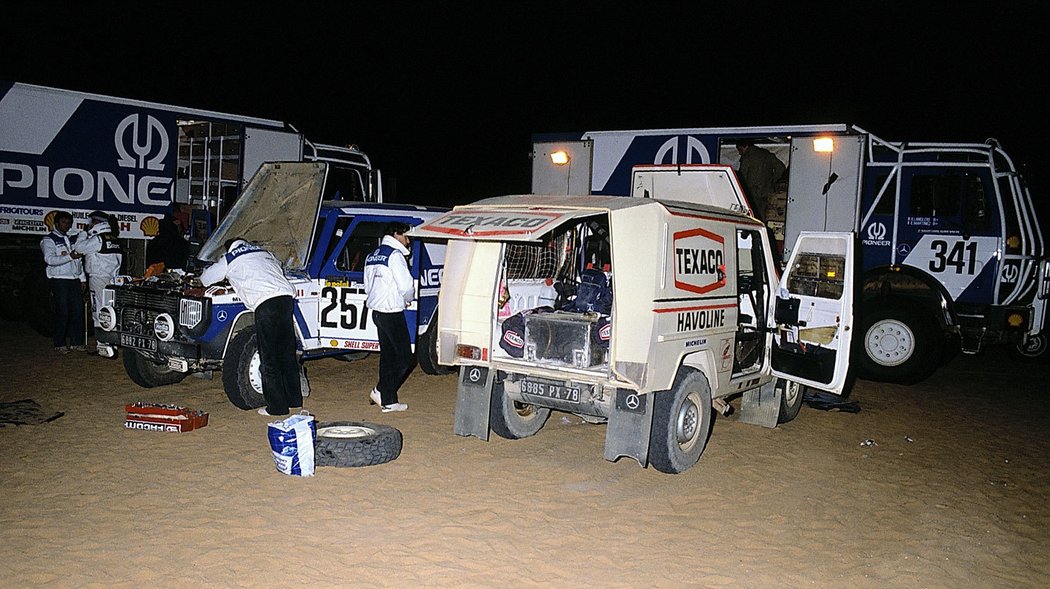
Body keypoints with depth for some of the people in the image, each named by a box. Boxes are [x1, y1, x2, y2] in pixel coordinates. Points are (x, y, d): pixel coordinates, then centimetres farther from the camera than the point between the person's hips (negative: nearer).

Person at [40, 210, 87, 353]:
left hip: (74, 280, 6)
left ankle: (76, 342, 8)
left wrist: (83, 279, 16)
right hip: (59, 281, -6)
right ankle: (59, 344, 2)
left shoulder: (73, 239, 19)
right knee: (62, 313, -6)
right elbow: (50, 259, -17)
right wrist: (69, 256, -27)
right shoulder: (49, 240, -1)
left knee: (78, 311, 2)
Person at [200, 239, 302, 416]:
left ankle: (277, 407, 3)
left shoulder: (229, 260, 15)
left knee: (269, 359, 1)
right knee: (287, 353, 16)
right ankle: (295, 399, 23)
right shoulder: (264, 253, 29)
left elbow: (205, 278, 24)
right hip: (286, 295, 6)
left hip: (265, 302, -6)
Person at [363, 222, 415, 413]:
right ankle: (380, 391, -2)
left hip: (377, 311, 9)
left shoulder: (372, 256, 15)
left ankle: (388, 401, 15)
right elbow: (406, 286, -20)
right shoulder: (395, 254, -13)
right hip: (392, 313, -9)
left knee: (387, 356, 13)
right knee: (405, 358, -2)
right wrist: (408, 300, 2)